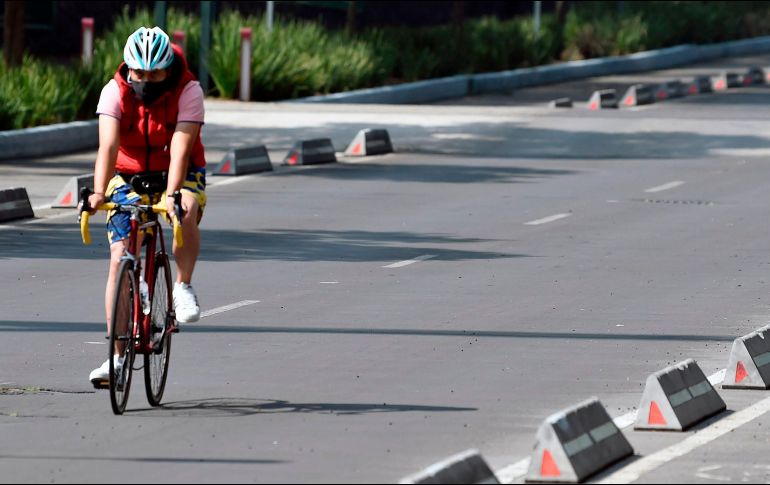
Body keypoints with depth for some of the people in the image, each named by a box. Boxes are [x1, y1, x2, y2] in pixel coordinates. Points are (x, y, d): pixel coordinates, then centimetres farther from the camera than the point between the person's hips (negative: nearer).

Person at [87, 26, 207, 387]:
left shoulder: (188, 91, -21)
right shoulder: (115, 91, -18)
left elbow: (180, 148, -32)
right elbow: (108, 145, -30)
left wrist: (171, 195, -46)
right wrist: (99, 192, -45)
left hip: (178, 174, -1)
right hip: (129, 176, 1)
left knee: (187, 210, -36)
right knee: (119, 258, -11)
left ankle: (183, 288, -13)